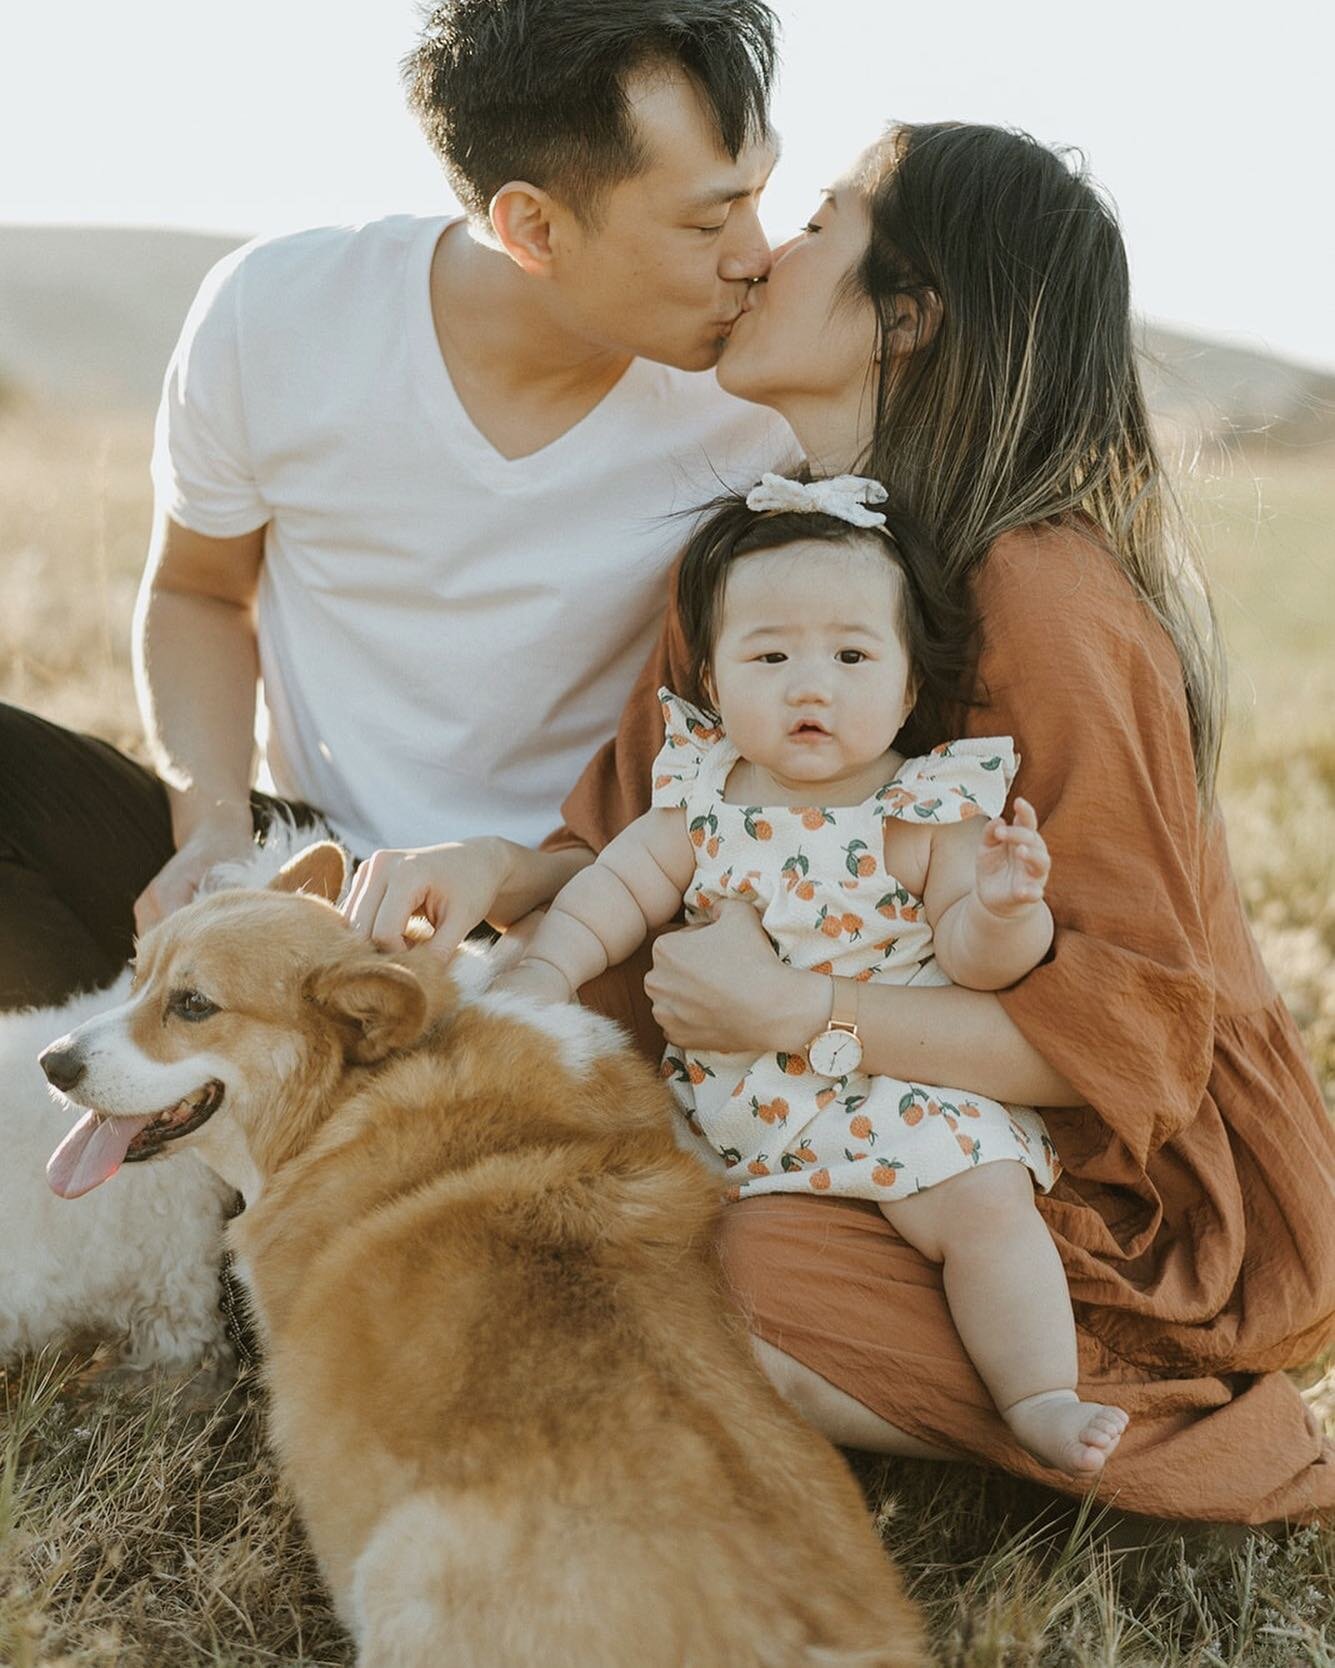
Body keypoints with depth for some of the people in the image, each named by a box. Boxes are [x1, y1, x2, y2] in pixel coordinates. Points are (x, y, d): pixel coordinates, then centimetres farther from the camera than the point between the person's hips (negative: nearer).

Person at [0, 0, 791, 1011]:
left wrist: (517, 875, -24)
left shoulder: (761, 407, -14)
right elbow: (198, 593, 7)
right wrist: (214, 820, -12)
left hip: (570, 914, -2)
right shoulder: (274, 313, -11)